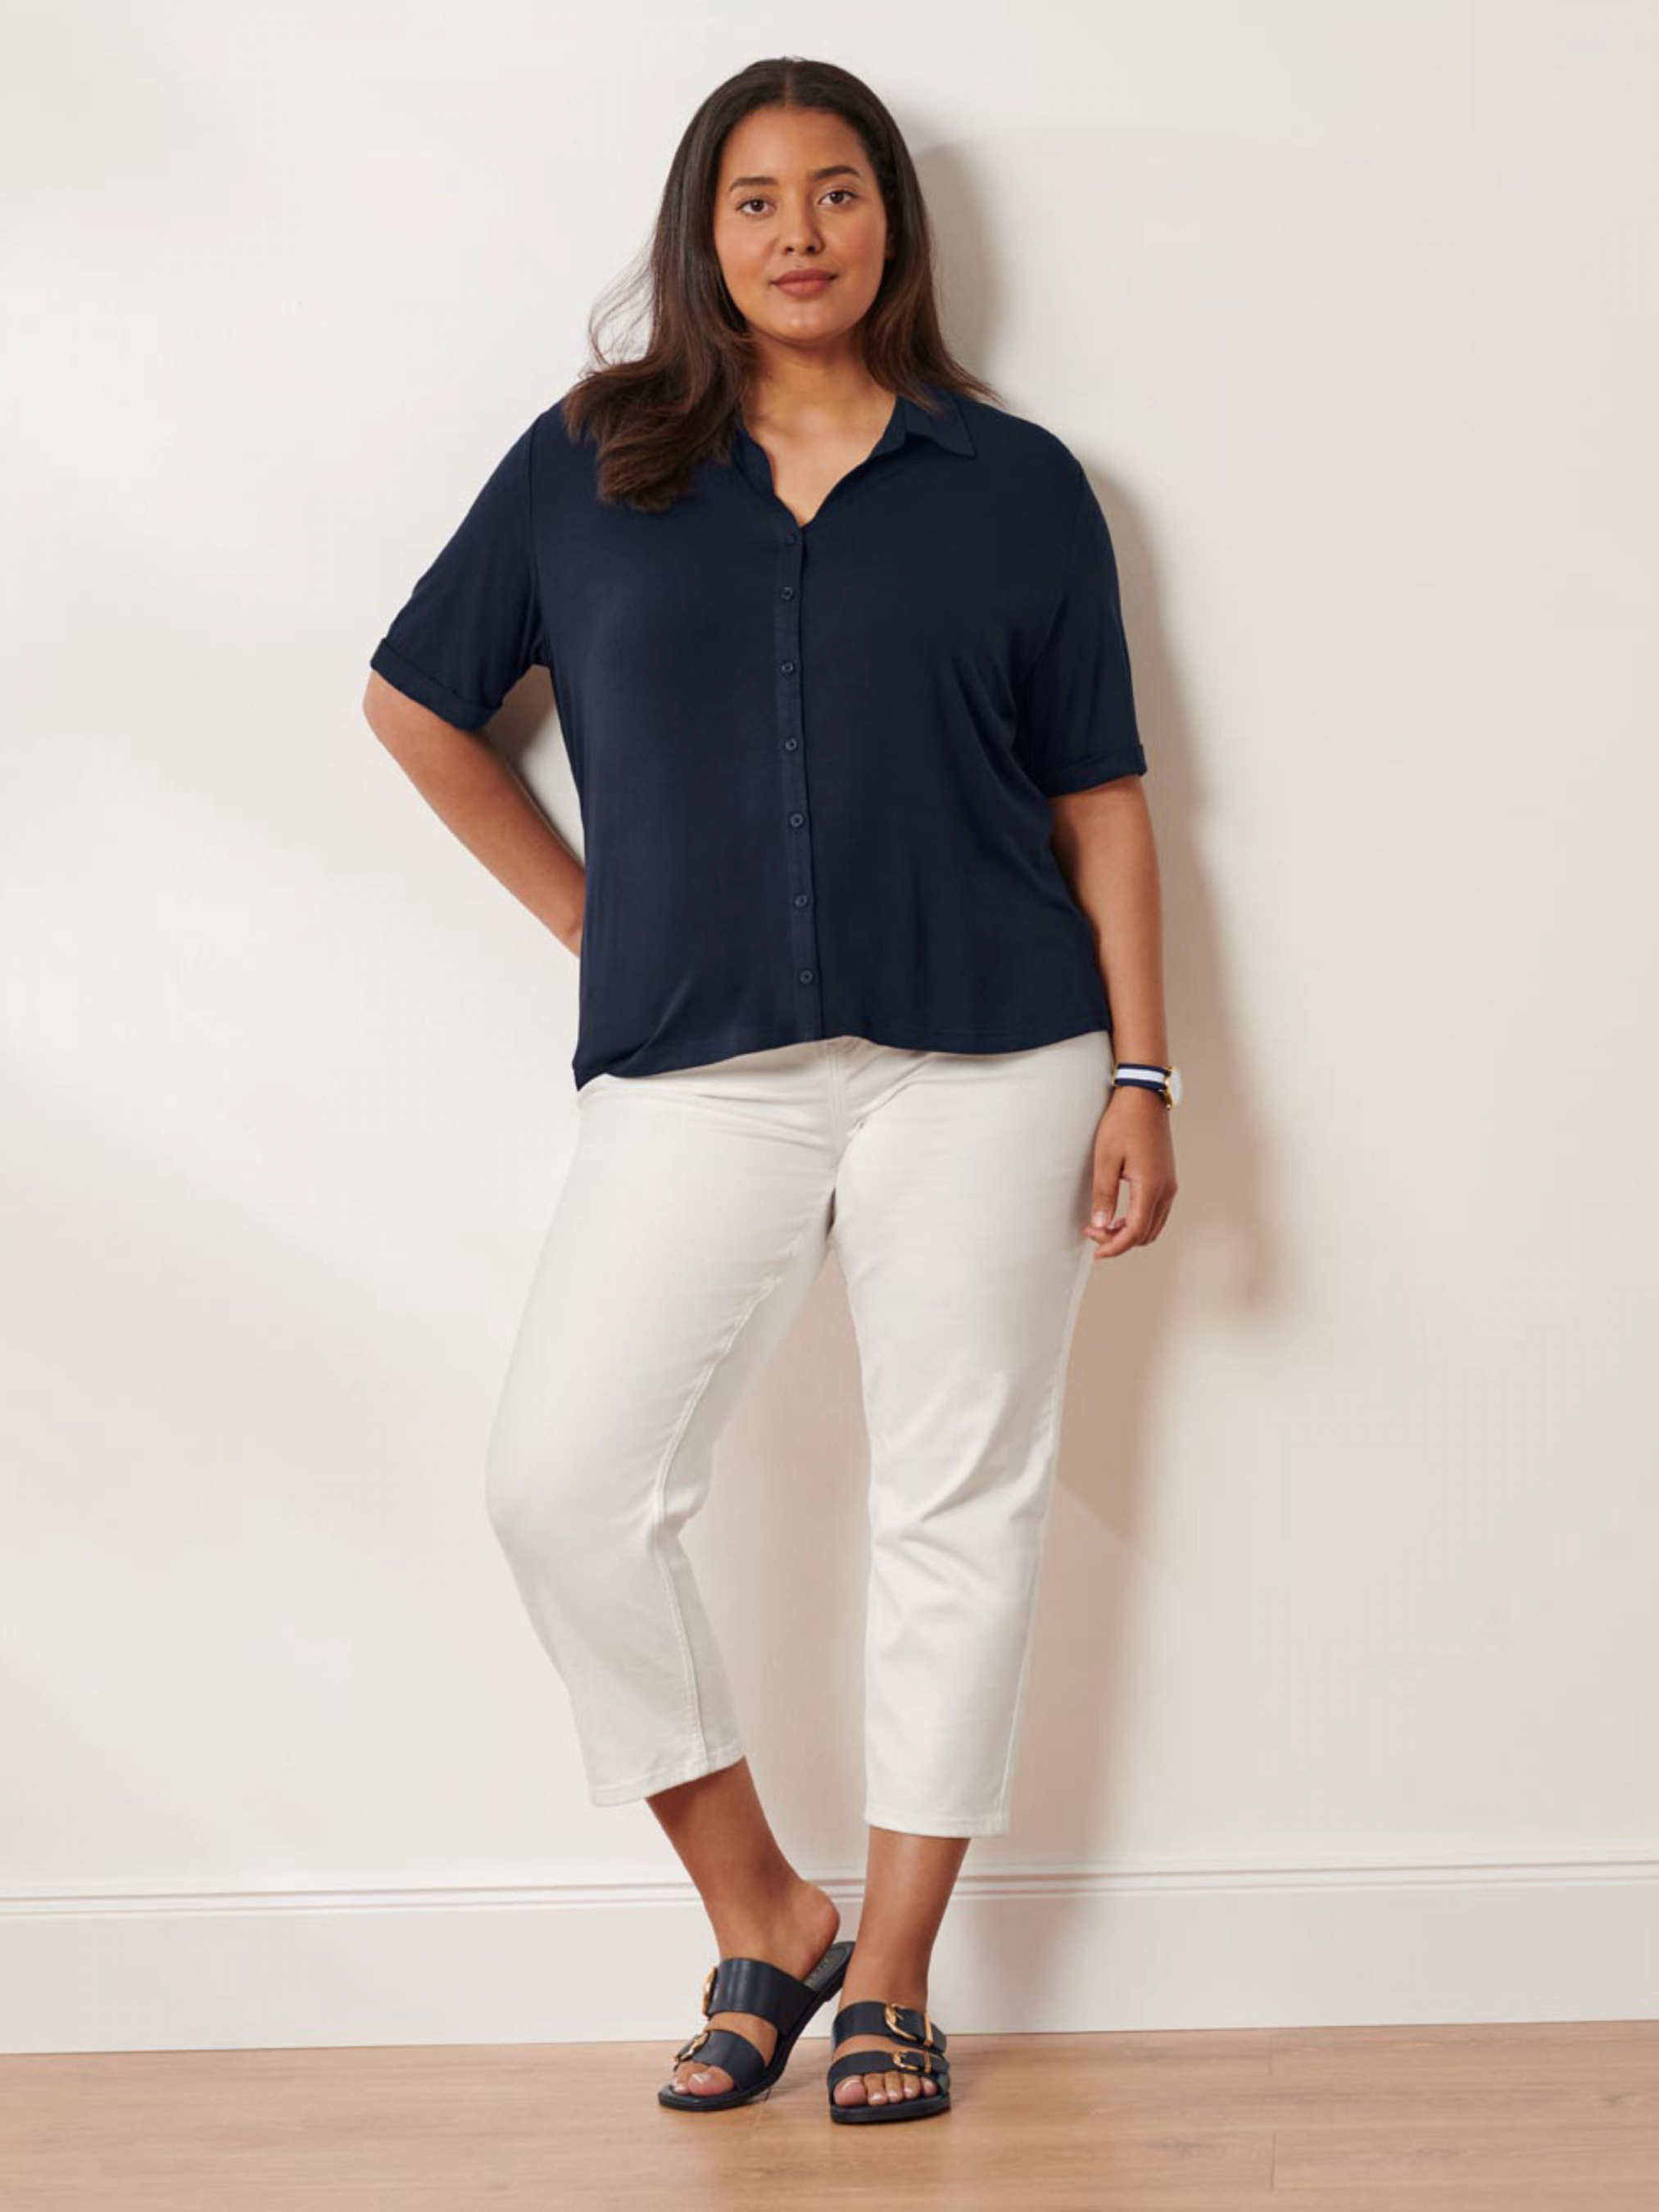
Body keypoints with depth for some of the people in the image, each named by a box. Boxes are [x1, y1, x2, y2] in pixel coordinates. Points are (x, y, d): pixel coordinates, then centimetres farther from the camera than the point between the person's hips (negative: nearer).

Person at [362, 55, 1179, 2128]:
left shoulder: (1016, 483, 7)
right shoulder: (592, 464, 8)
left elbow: (1100, 796, 6)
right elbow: (414, 705, 16)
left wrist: (1142, 1071, -1)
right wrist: (588, 920, 10)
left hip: (982, 1065, -1)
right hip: (695, 1079, 1)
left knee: (956, 1507, 2)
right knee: (563, 1482, -9)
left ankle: (891, 1970, 15)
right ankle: (761, 1919, 7)